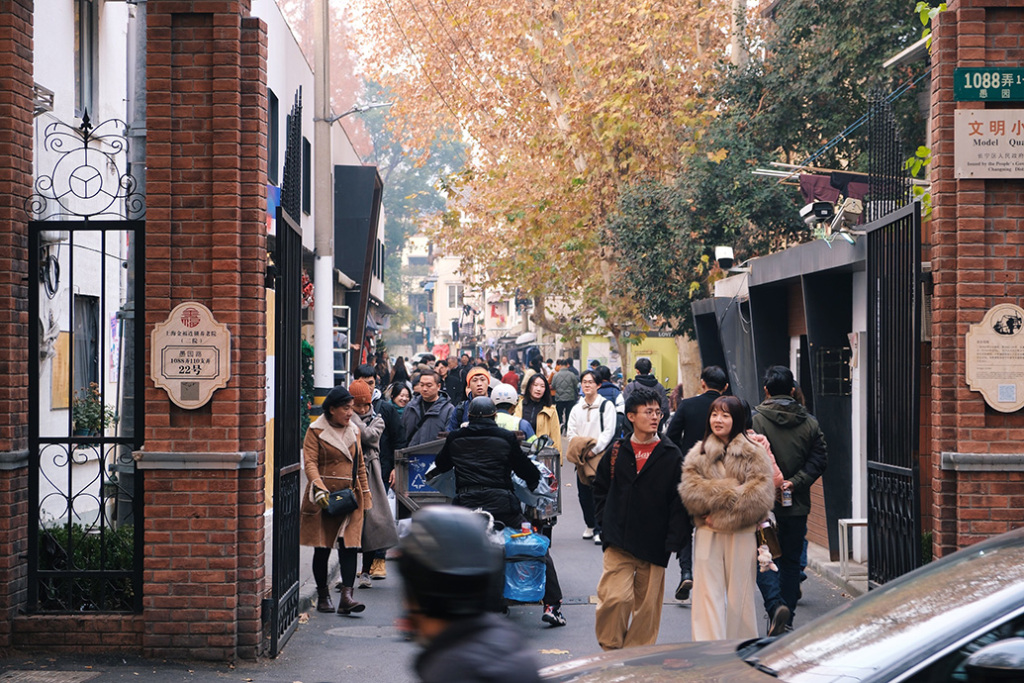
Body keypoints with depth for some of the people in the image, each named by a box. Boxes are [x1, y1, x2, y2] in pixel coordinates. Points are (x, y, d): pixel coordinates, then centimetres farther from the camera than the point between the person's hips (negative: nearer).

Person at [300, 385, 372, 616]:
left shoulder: (353, 431, 14)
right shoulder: (316, 431, -2)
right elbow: (310, 462, -12)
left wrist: (366, 496, 19)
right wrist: (319, 489, -26)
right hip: (323, 497, -3)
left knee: (350, 545, -9)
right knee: (322, 548, 3)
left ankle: (346, 597, -15)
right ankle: (323, 596, 15)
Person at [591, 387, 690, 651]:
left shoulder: (671, 456, 3)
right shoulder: (617, 453, 6)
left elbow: (680, 500, 1)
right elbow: (600, 488, 17)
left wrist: (673, 539, -7)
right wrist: (606, 522, 5)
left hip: (654, 546, 0)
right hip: (619, 542, 0)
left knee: (647, 604, 5)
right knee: (615, 597, -13)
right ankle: (611, 649, 6)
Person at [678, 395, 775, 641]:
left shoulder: (753, 454, 2)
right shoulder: (699, 454, 11)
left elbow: (760, 494, -8)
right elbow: (689, 489, -2)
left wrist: (723, 516, -13)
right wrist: (732, 492, -13)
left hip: (742, 535, -2)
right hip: (707, 535, 2)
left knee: (739, 594, 4)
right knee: (709, 593, -2)